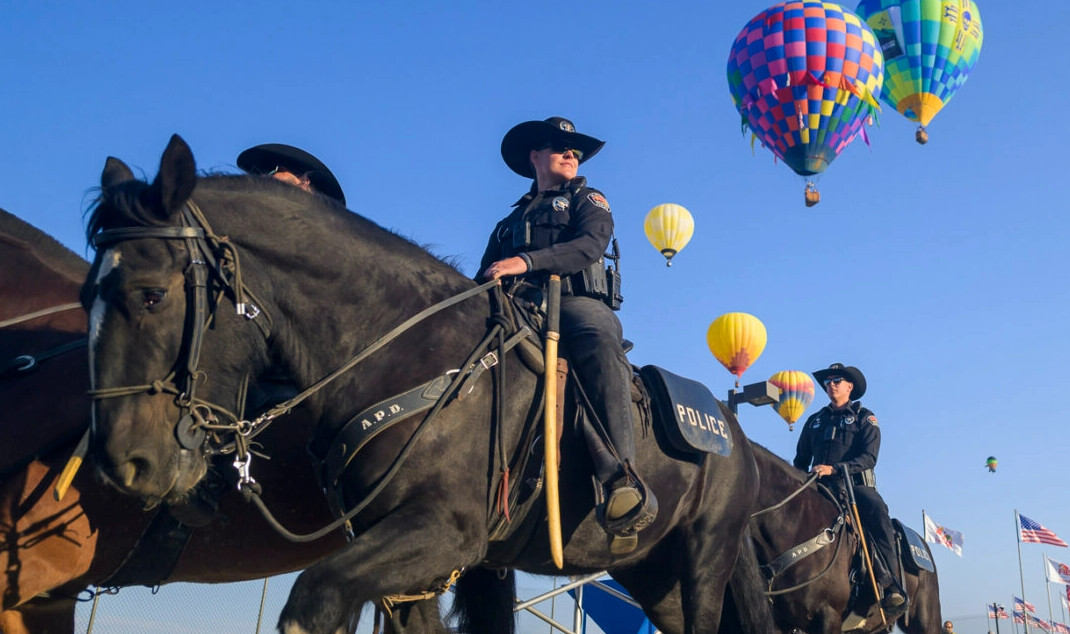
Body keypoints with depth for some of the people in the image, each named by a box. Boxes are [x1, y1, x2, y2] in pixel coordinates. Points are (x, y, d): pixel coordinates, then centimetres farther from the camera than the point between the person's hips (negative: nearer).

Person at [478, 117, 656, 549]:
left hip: (577, 304, -4)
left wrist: (527, 261, -17)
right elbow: (484, 280, 26)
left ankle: (622, 481, -57)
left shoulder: (587, 201, 22)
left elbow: (589, 246, -1)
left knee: (600, 341, -40)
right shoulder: (511, 222, 34)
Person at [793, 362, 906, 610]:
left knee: (876, 509, -35)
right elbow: (801, 460, 22)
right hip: (822, 487, 4)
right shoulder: (815, 420, 20)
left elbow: (869, 458, -7)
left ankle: (889, 581, -34)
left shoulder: (864, 418, 8)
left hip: (855, 485, -4)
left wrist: (833, 468, -21)